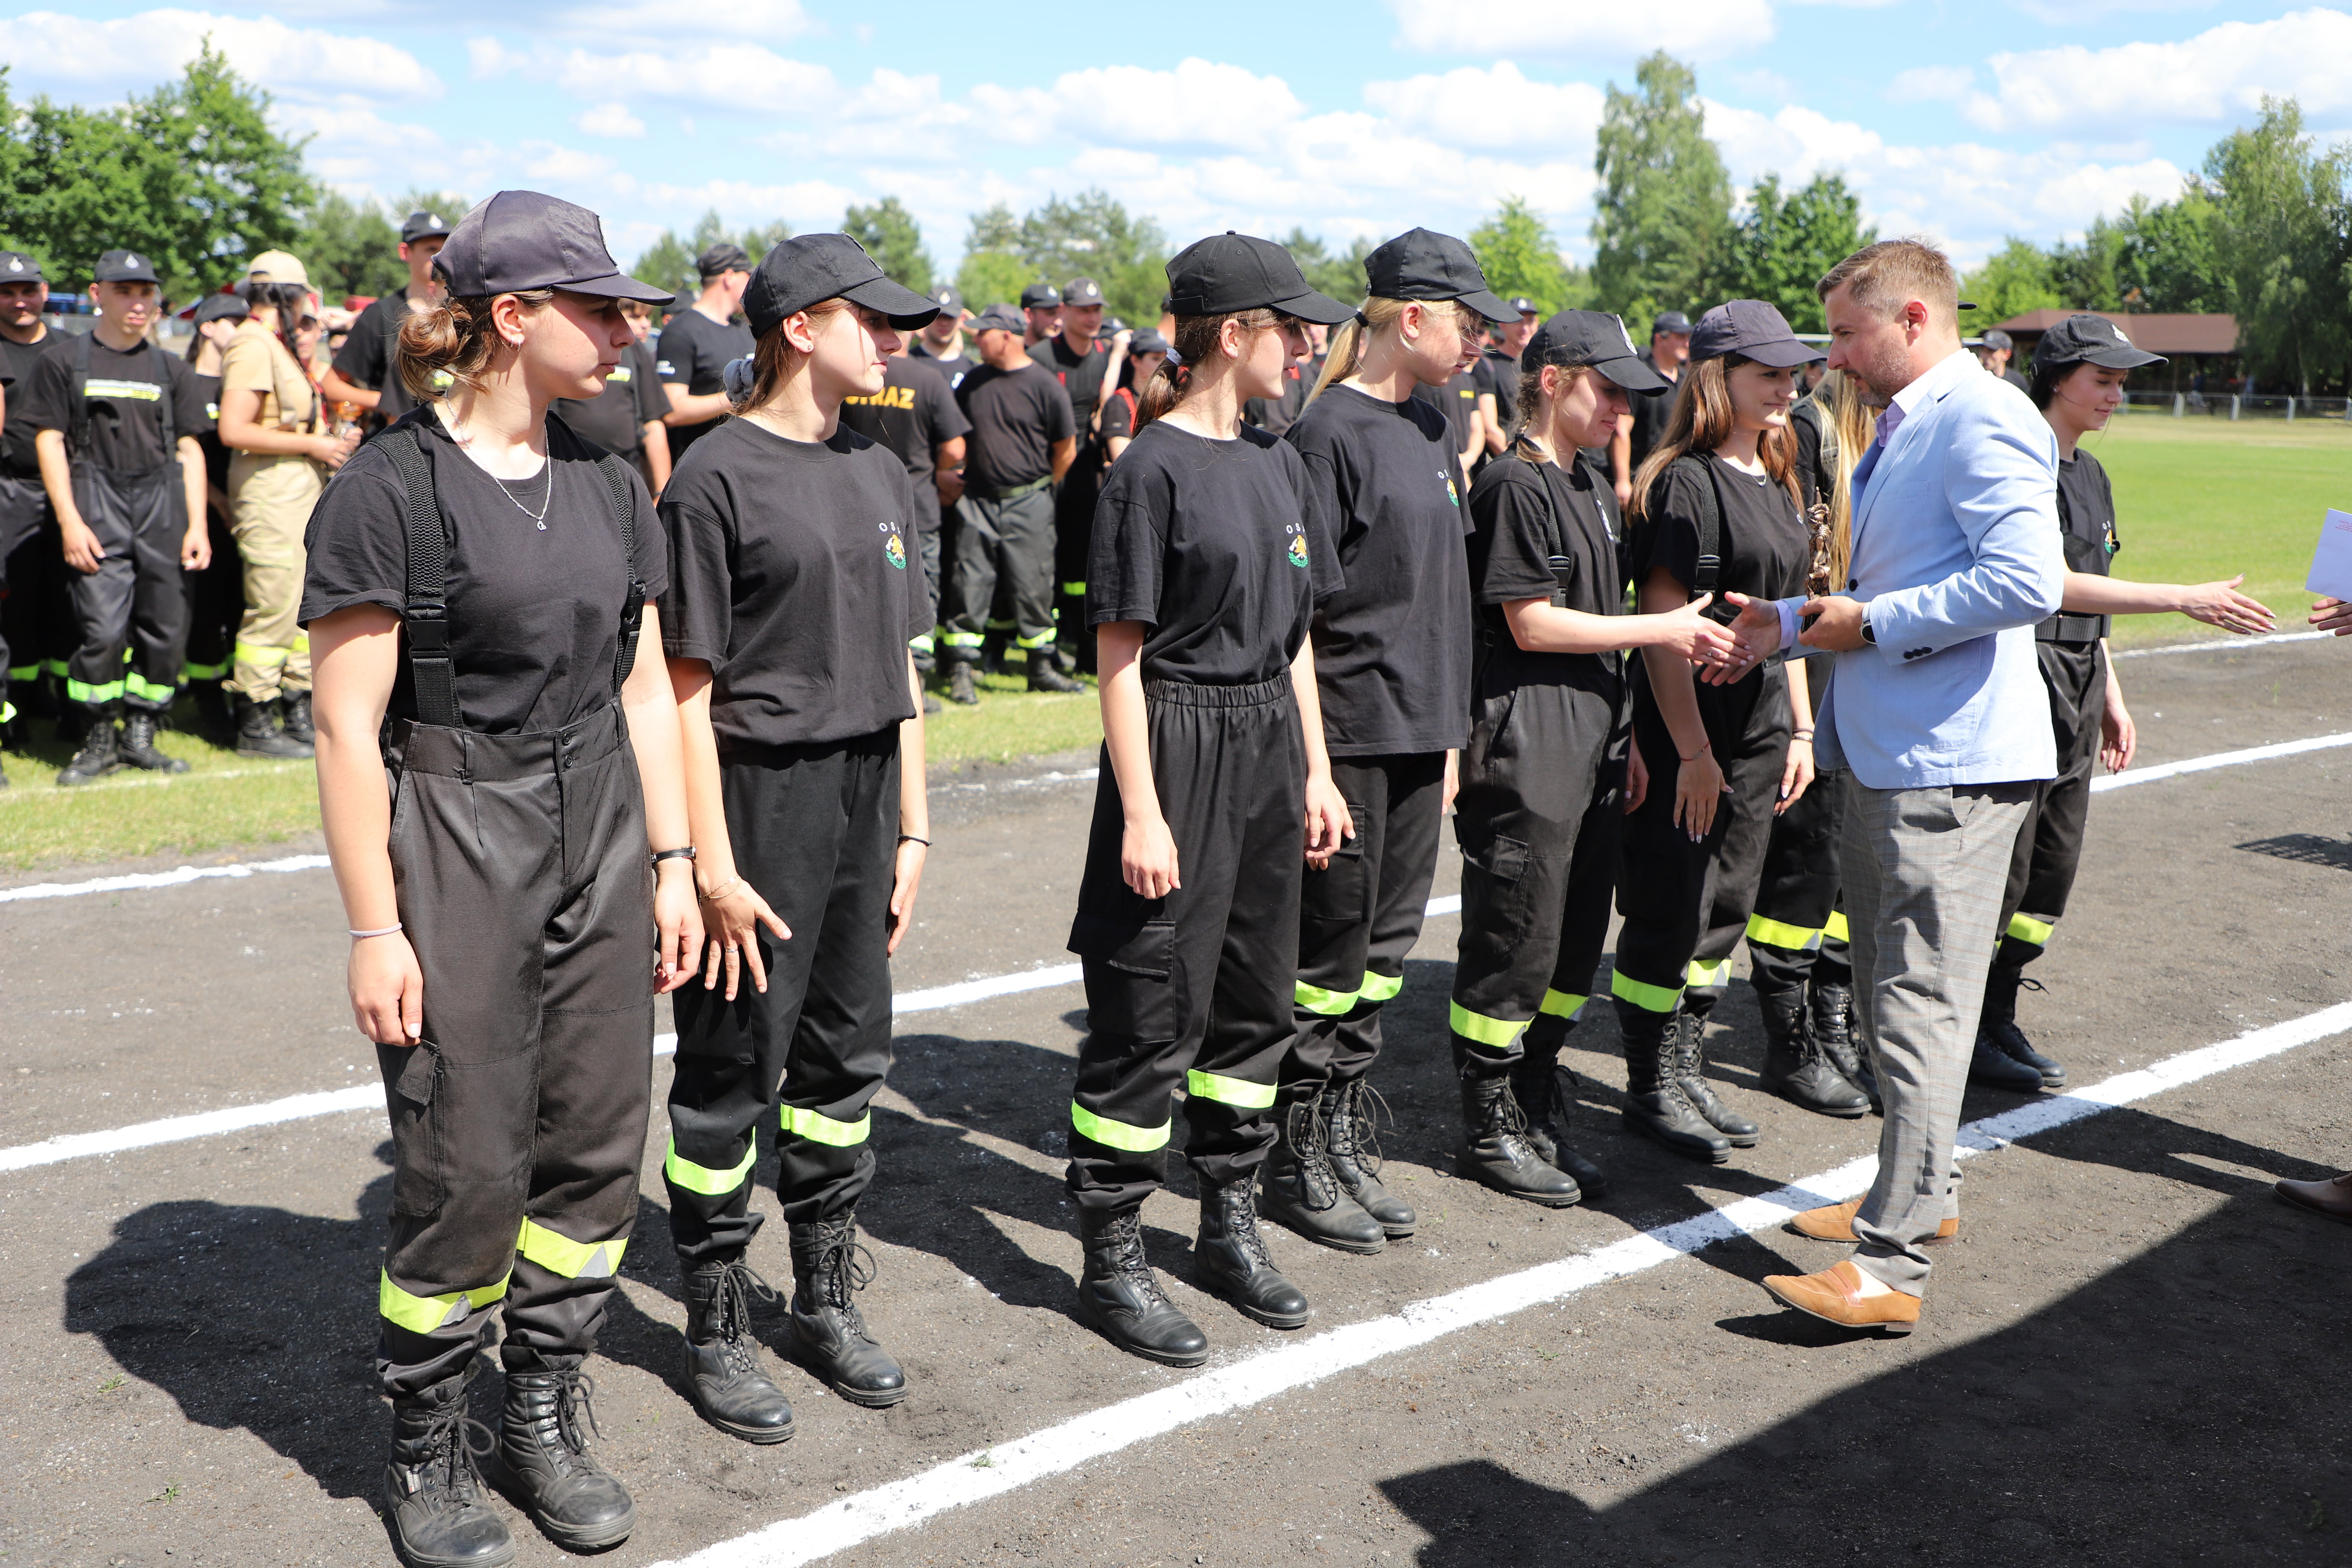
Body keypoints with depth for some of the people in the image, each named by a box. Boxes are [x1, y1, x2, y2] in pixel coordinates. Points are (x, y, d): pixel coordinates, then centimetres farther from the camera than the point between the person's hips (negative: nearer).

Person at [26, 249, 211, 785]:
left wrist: (197, 525, 6)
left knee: (166, 628, 1)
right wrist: (70, 521, -8)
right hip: (97, 501, -3)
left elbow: (189, 449, 15)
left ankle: (140, 735, 13)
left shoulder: (170, 369, 16)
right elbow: (49, 440, 2)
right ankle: (99, 741, 2)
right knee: (102, 628, -11)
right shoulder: (64, 360, 7)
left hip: (163, 502, 3)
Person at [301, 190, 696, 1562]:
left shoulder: (609, 485, 8)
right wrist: (374, 927, -12)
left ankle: (548, 1413, 28)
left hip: (602, 840, 6)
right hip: (457, 848, -5)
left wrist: (673, 860, 8)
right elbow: (349, 729, -10)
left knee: (599, 1146, 9)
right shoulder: (391, 487, -10)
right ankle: (429, 1450, 23)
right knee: (466, 1166, 1)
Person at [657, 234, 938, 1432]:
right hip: (760, 794, -7)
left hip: (864, 794, 7)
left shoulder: (880, 472, 11)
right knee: (733, 1068, 4)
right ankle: (715, 1331, 20)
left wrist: (911, 826, 11)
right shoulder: (718, 476, -11)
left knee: (846, 1052, 15)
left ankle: (826, 1300, 31)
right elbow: (688, 685, -13)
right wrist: (711, 862, -16)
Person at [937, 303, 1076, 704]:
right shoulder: (973, 382, 9)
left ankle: (1040, 667, 14)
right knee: (969, 585, -1)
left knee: (1032, 586, 1)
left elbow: (1066, 449, 2)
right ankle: (960, 672, 3)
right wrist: (956, 478, 10)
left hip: (1028, 505, -3)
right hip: (978, 501, 3)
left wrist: (1039, 490, 7)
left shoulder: (1043, 383, -4)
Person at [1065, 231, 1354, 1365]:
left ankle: (1229, 1224, 29)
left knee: (1256, 994, 14)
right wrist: (1140, 811, -17)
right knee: (1151, 1012, -2)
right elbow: (1120, 653, -13)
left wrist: (1316, 771, 13)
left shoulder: (1277, 464, 12)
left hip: (1268, 748, 8)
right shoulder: (1153, 469, -11)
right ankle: (1112, 1260, 11)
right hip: (1178, 748, -8)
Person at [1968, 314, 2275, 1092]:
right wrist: (2184, 599, -21)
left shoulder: (2090, 473, 17)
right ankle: (1962, 1034, 5)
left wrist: (2112, 700, 21)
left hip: (2075, 688, 9)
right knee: (2001, 871, -6)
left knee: (2053, 868, 10)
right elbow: (2051, 584, -20)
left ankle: (1997, 1021, 20)